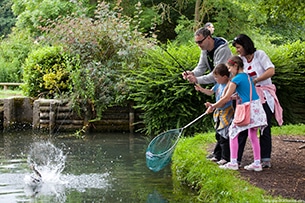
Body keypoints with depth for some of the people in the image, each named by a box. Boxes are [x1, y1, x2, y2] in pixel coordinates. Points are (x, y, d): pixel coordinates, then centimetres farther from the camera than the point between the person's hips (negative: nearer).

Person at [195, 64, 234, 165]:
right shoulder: (218, 84, 5)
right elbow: (210, 92, 21)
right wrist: (201, 89, 9)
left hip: (226, 113, -9)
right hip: (219, 113, 9)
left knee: (224, 136, -6)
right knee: (219, 135, 17)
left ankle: (226, 158, 3)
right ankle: (219, 156, 28)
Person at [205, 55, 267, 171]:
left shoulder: (236, 79, -9)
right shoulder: (247, 77, 17)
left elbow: (226, 98, -9)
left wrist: (213, 107, 1)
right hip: (257, 107, 8)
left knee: (233, 132, 1)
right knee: (253, 135, 14)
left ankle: (233, 162, -2)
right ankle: (257, 163, 13)